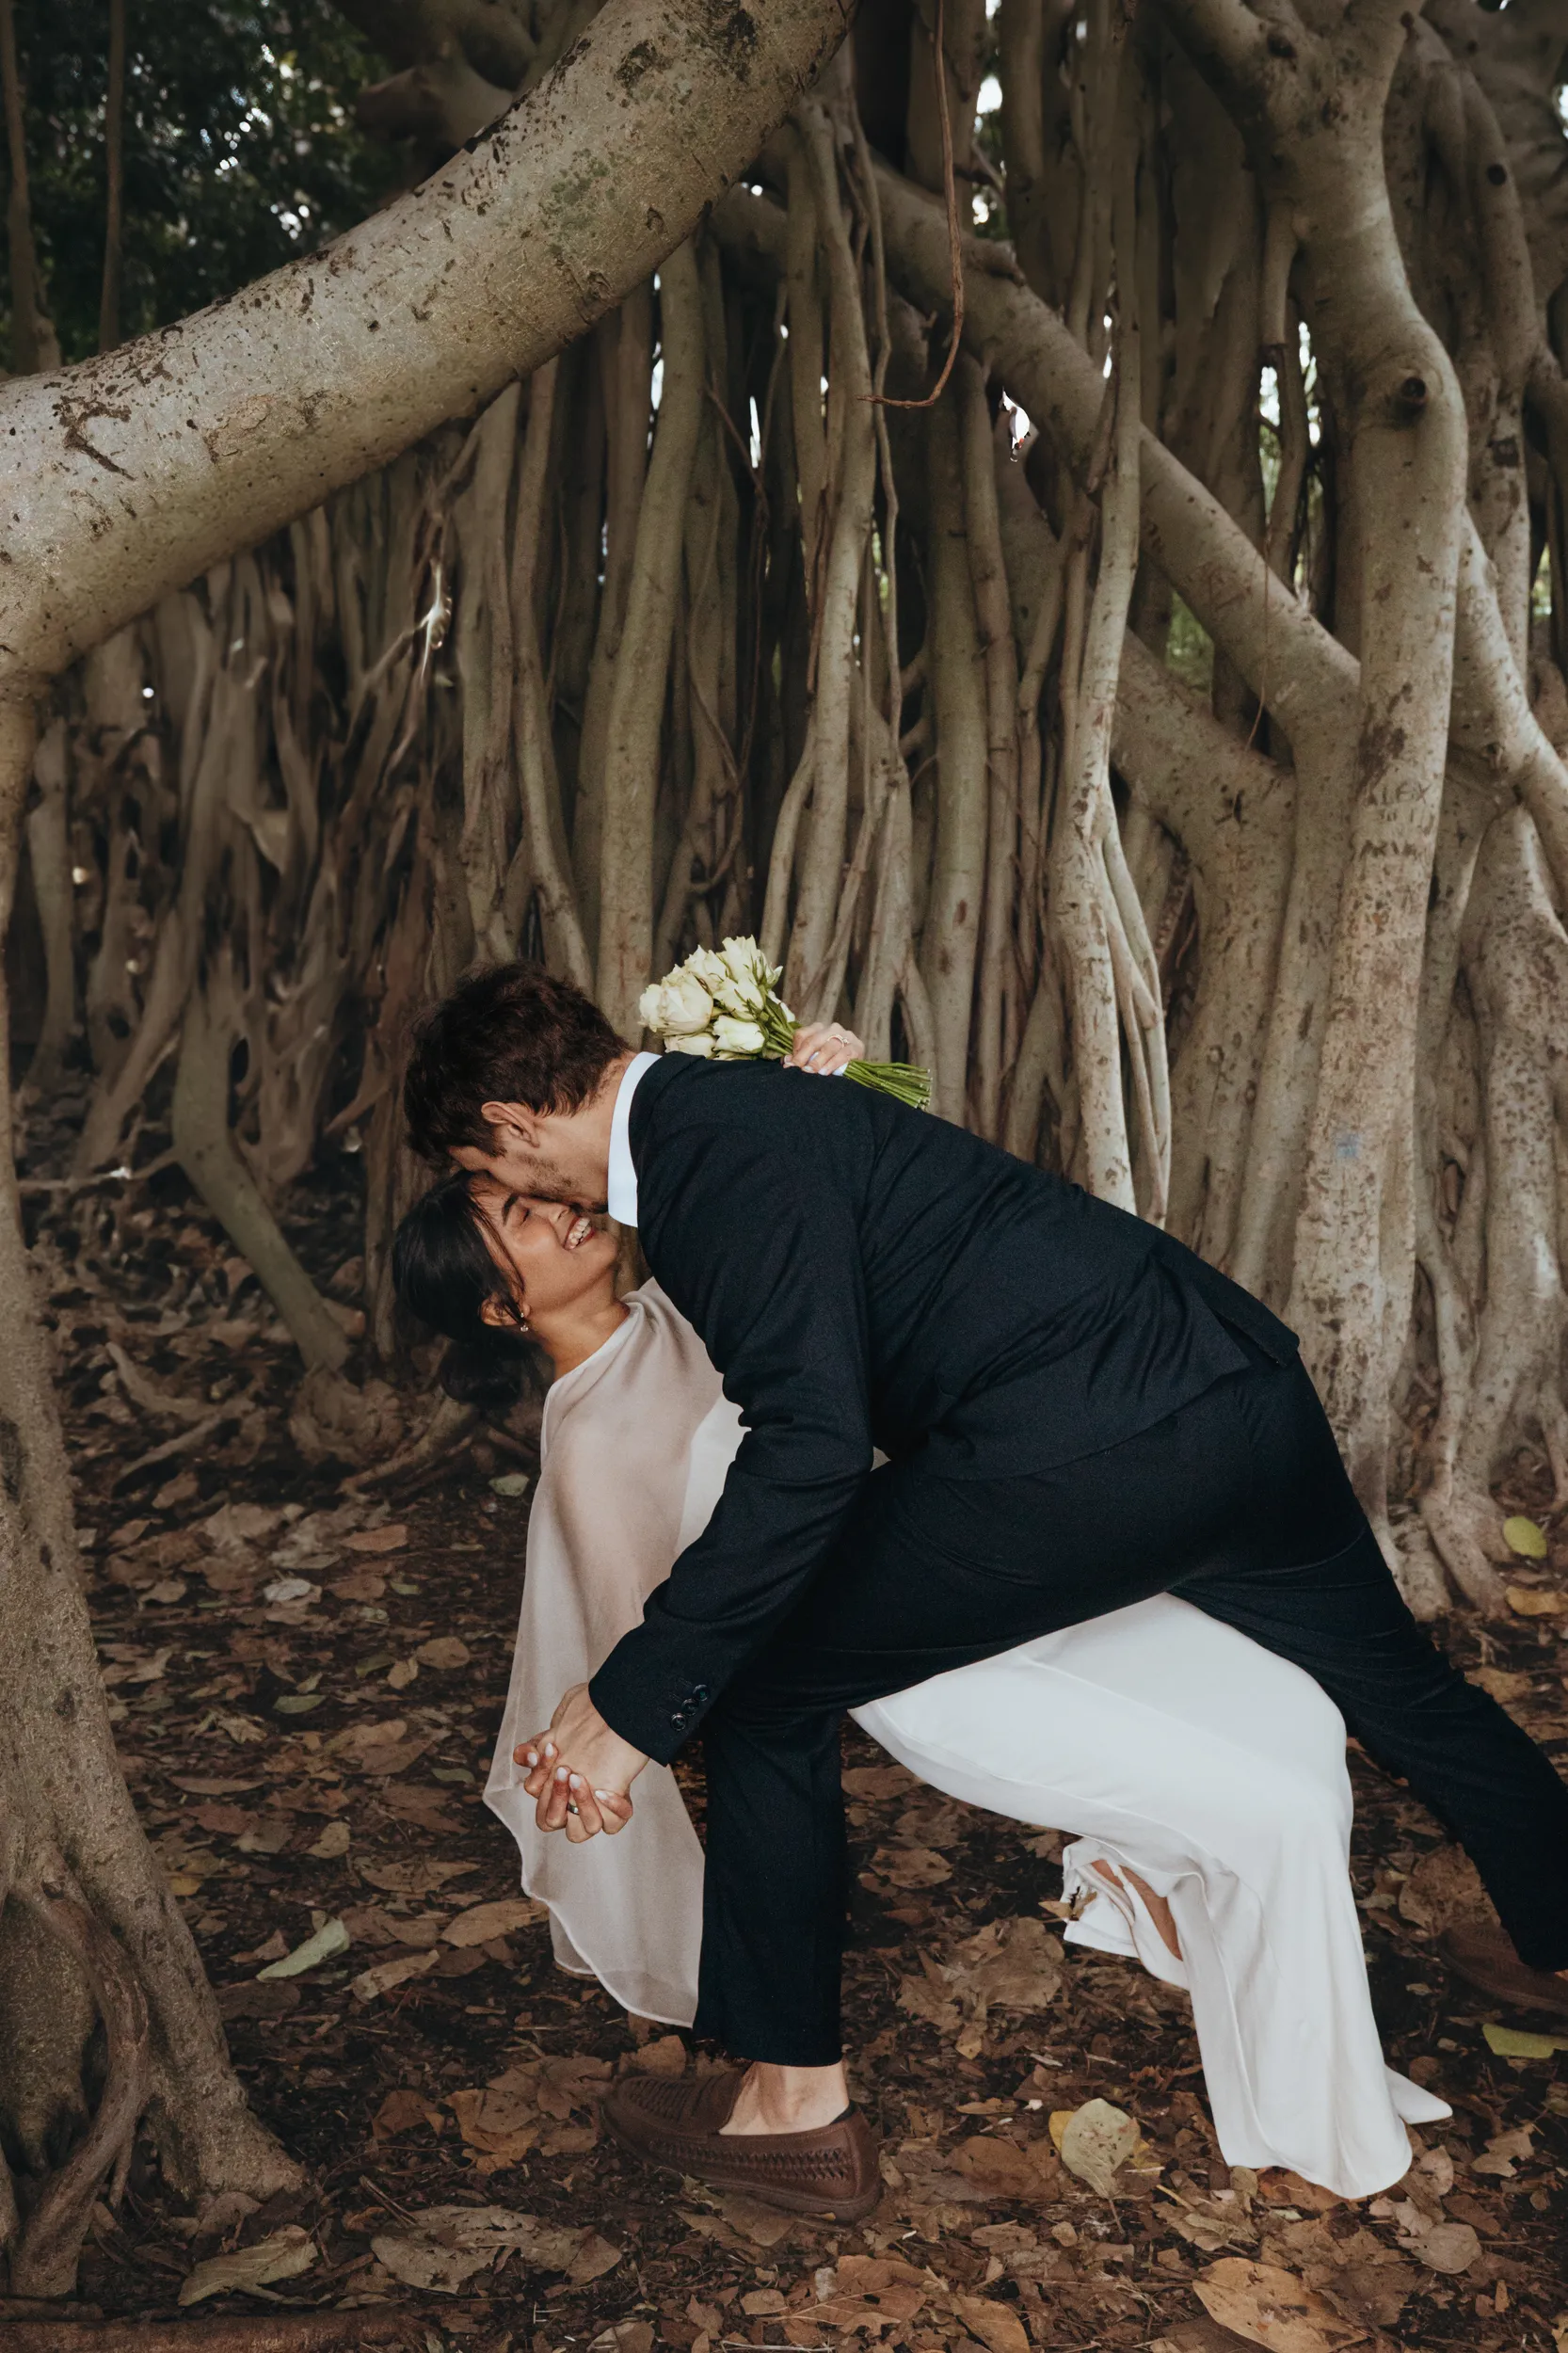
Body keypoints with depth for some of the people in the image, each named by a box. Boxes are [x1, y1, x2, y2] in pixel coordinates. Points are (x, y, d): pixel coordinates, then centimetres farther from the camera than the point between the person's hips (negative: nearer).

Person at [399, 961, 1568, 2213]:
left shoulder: (719, 1147, -11)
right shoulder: (737, 1100, 19)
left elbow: (812, 1447, -21)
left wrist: (635, 1700, -16)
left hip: (1095, 1445, -10)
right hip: (1250, 1393, 10)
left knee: (761, 1686, 3)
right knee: (1403, 1688, 31)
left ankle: (794, 2098, 18)